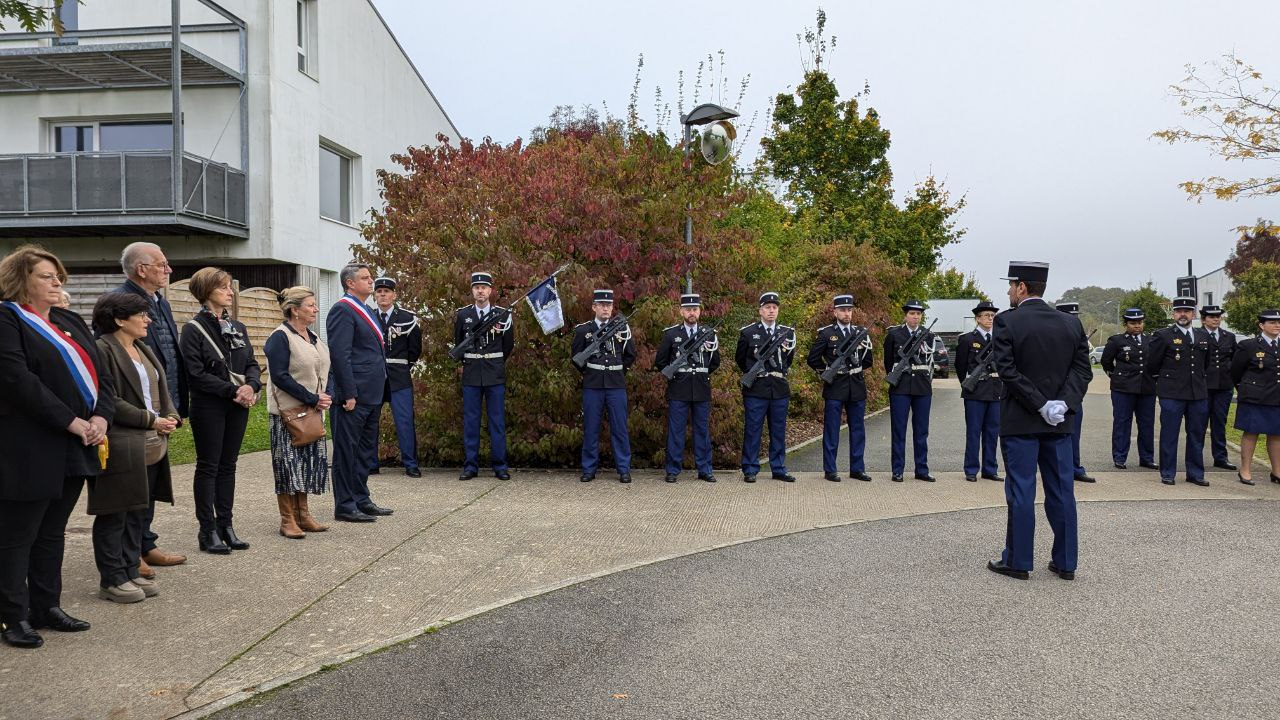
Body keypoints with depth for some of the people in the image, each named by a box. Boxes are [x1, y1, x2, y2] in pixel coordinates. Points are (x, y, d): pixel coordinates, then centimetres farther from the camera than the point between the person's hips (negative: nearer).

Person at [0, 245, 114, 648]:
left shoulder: (70, 322, 15)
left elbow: (99, 374, 12)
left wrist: (101, 417, -6)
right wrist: (72, 422, -20)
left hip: (74, 449, 8)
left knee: (53, 532, 16)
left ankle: (46, 608, 26)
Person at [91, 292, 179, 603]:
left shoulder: (144, 349, 16)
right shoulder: (103, 351, -12)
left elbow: (161, 390, 20)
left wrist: (170, 417, 1)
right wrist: (150, 420, -16)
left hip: (151, 446, 9)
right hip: (120, 447, -9)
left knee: (138, 513, 14)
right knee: (114, 515, 2)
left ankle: (131, 571, 24)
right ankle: (112, 580, 11)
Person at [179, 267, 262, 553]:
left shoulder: (237, 327, 13)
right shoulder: (193, 329, -7)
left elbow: (252, 364, 11)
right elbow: (196, 374, -14)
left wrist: (251, 385, -9)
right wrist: (232, 390, -17)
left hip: (238, 406, 6)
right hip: (208, 407, -6)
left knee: (228, 466, 11)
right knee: (208, 467, 1)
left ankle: (225, 524, 18)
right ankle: (208, 530, 8)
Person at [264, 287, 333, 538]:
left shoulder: (313, 337, 13)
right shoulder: (280, 337, -12)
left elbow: (322, 370, 17)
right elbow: (280, 376, -19)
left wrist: (324, 397, -2)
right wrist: (313, 399, -19)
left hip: (312, 412, 8)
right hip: (288, 412, -8)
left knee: (309, 461, 10)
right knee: (289, 463, -2)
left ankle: (303, 515, 21)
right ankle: (287, 521, 7)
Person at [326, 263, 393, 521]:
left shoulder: (364, 310, 18)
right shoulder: (343, 310, -12)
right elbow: (339, 355, -19)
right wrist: (349, 394, -22)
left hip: (370, 396, 10)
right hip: (353, 395, -10)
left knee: (365, 450, 16)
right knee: (347, 451, -1)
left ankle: (361, 500, 26)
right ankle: (344, 507, 7)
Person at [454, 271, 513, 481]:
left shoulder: (502, 315, 2)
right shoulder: (463, 314, 5)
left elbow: (509, 345, 12)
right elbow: (457, 342, 18)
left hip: (495, 375, -1)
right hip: (470, 375, 1)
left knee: (497, 421, 2)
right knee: (470, 421, 4)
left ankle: (500, 466, 8)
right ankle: (470, 466, 10)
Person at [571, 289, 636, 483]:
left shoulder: (623, 328, 7)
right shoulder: (583, 330, 4)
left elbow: (630, 355, 15)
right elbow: (576, 356, 11)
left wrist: (618, 371, 12)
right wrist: (588, 372, 10)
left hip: (616, 385, 0)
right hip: (592, 386, 0)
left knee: (619, 428, 2)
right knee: (590, 429, 4)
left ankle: (624, 469, 9)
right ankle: (589, 469, 12)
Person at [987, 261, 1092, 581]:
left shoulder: (1006, 322, -10)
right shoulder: (1071, 323, 6)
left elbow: (1008, 371, -16)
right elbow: (1082, 369, 0)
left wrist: (1041, 405, -12)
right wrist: (1063, 403, -8)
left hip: (1020, 422, -4)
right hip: (1059, 422, 5)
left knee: (1020, 492, 2)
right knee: (1062, 491, 10)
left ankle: (1018, 561, 10)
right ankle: (1065, 562, 18)